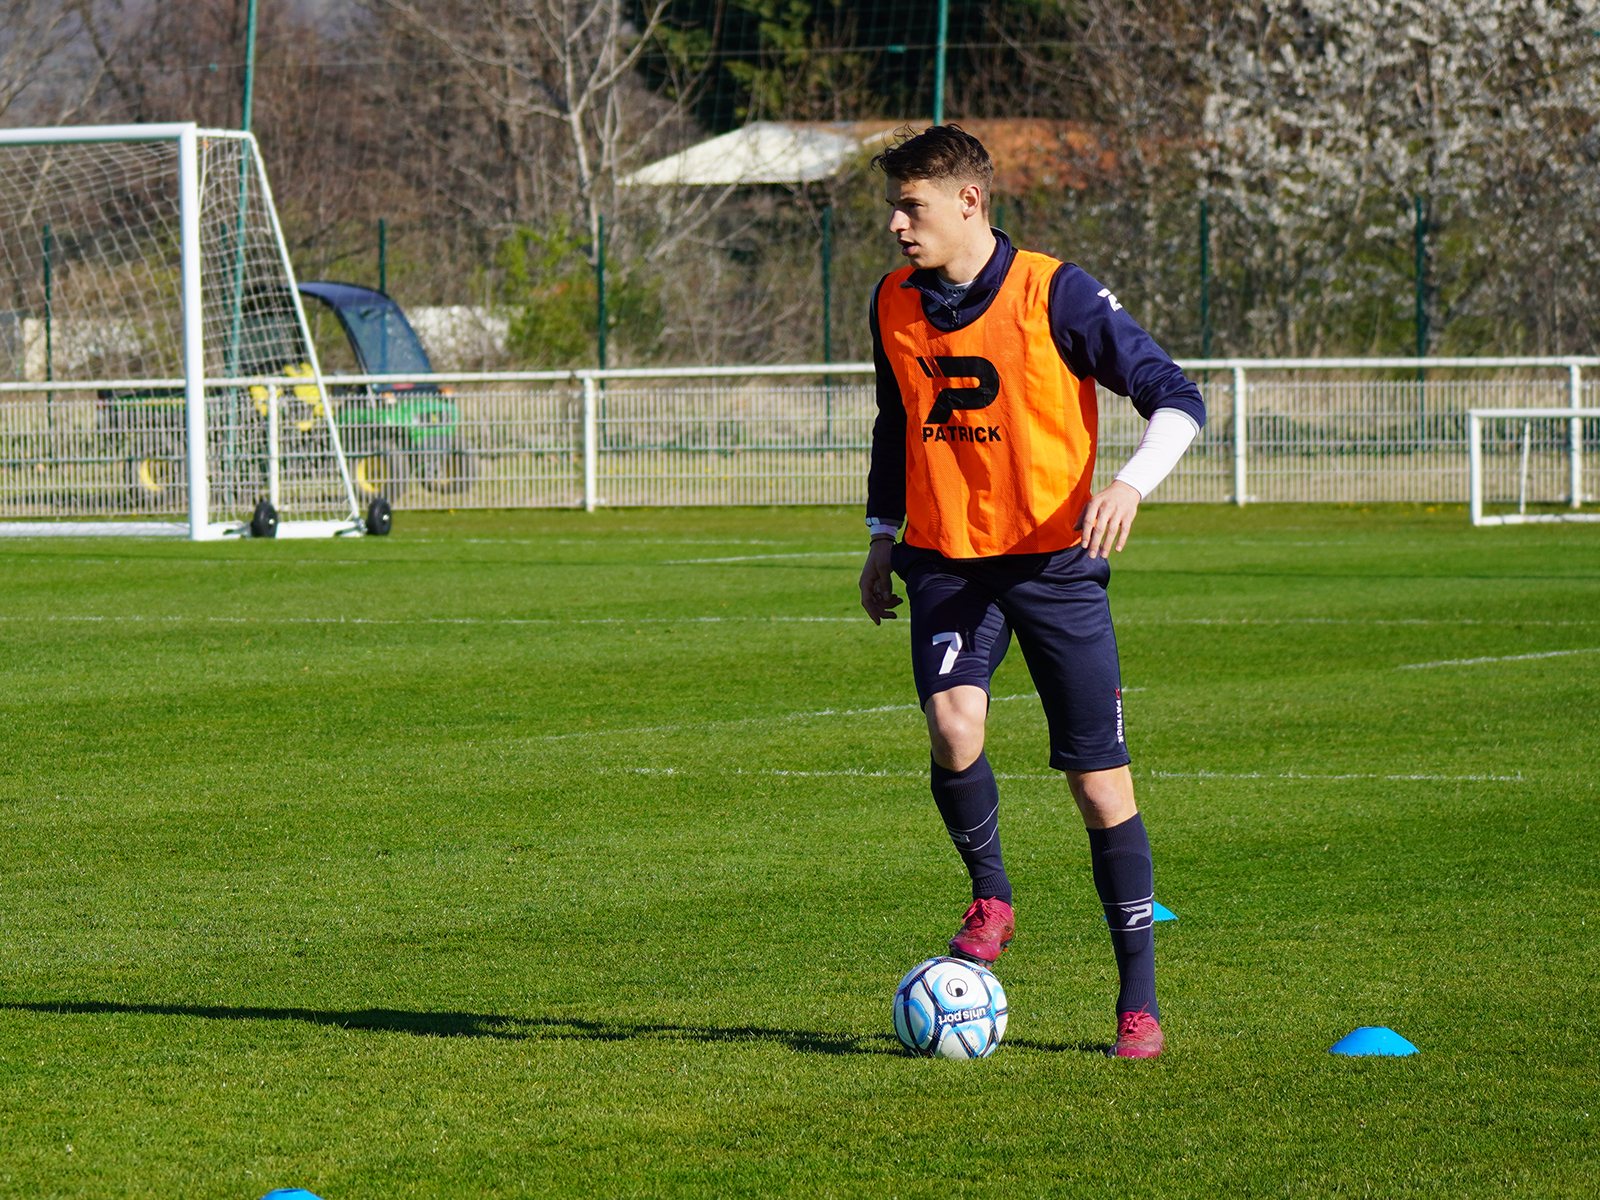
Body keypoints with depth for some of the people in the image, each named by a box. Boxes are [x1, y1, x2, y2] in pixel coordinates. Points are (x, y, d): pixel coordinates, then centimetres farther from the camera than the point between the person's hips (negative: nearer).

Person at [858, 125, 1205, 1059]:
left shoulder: (1054, 294, -11)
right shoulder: (895, 305, 5)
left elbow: (1176, 398, -11)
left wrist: (1133, 484, -27)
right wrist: (883, 535, 19)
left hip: (1054, 559, -3)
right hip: (947, 558, 3)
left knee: (1101, 784, -3)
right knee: (952, 720, -25)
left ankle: (1140, 1002, 7)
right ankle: (991, 897, 1)